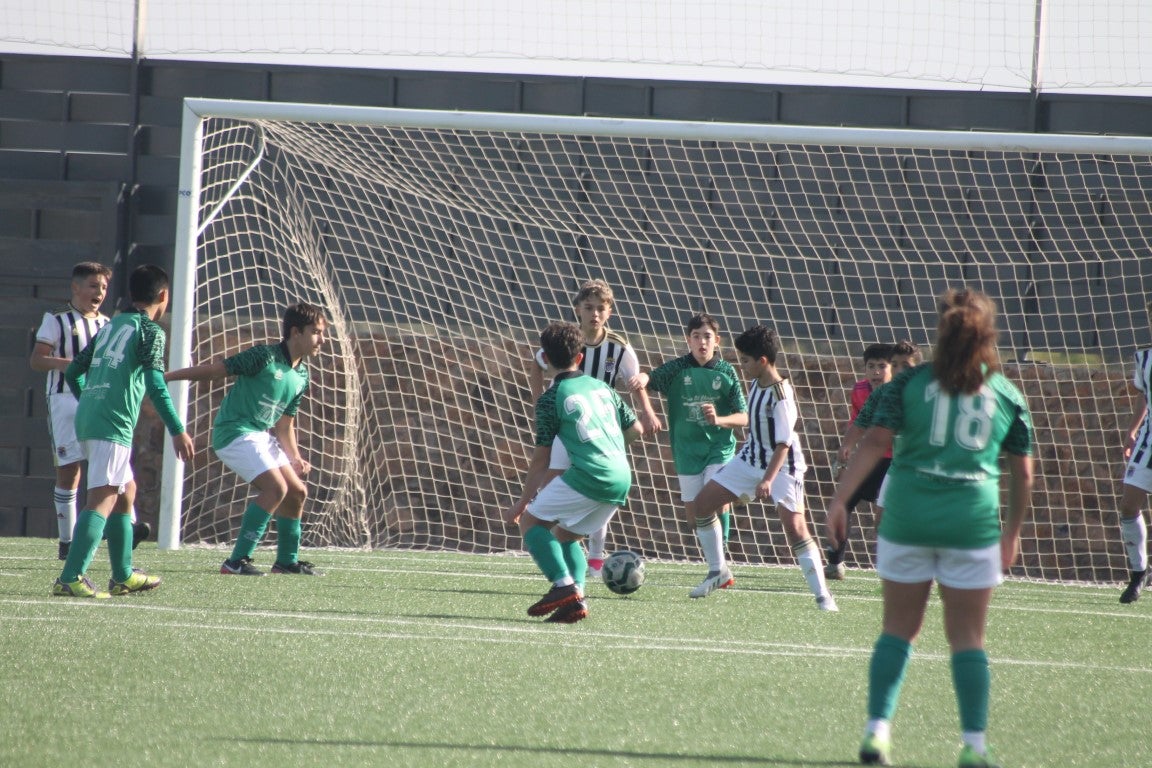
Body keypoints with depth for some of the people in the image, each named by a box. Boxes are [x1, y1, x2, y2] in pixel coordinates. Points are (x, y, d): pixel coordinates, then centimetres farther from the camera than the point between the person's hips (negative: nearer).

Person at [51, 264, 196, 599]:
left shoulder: (111, 326, 20)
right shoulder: (150, 330, -2)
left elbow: (72, 372, 24)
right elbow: (155, 383, -14)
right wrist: (177, 431, -15)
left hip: (88, 418, 9)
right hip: (113, 425, -9)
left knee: (126, 490, 21)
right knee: (103, 498, -15)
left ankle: (123, 576, 27)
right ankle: (71, 578, -28)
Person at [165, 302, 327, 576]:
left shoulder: (301, 377, 11)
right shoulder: (265, 356, -14)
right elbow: (215, 370, -11)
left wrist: (295, 458, 3)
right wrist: (164, 377, -13)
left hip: (262, 437, 9)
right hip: (234, 432, -9)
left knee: (297, 492, 10)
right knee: (276, 488, -21)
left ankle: (287, 561, 26)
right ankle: (236, 561, -19)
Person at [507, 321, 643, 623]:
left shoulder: (550, 399, 1)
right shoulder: (602, 388, 17)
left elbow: (541, 459, 2)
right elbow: (636, 430, 23)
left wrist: (523, 501, 11)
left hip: (589, 475, -7)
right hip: (622, 479, 7)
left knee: (530, 521, 6)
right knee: (565, 534, 22)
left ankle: (564, 586, -11)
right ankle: (576, 599, 1)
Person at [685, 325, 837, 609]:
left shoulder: (781, 393, -24)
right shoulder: (755, 384, 0)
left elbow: (783, 443, -27)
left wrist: (768, 479, -35)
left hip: (782, 465, -9)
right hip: (751, 458, 9)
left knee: (794, 526, -21)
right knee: (703, 502, 6)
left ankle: (822, 595, -16)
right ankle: (718, 572, 20)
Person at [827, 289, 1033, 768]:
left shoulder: (911, 383, 3)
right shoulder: (1007, 394, 6)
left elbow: (874, 442, -7)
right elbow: (1023, 472, 11)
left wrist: (840, 499, -8)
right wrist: (1014, 530, 22)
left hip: (907, 516, 0)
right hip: (974, 522, 0)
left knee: (898, 629, 11)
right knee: (968, 639, 7)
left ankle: (877, 730, 3)